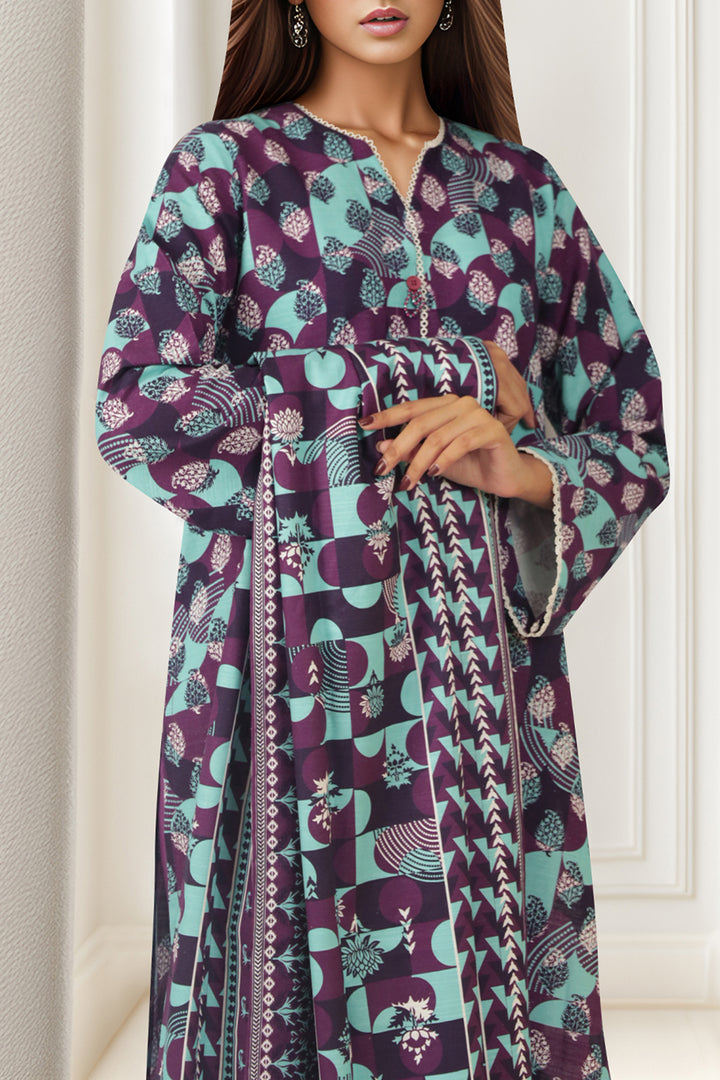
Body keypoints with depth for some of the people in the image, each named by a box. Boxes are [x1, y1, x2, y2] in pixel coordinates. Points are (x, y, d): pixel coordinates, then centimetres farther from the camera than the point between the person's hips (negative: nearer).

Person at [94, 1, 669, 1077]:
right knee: (310, 981, 0)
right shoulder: (226, 164, 6)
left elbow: (633, 443, 12)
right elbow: (138, 404, -7)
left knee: (498, 986, 3)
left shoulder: (523, 188, 14)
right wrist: (441, 388, -7)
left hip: (487, 658, 3)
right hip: (297, 655, -2)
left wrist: (517, 467, -11)